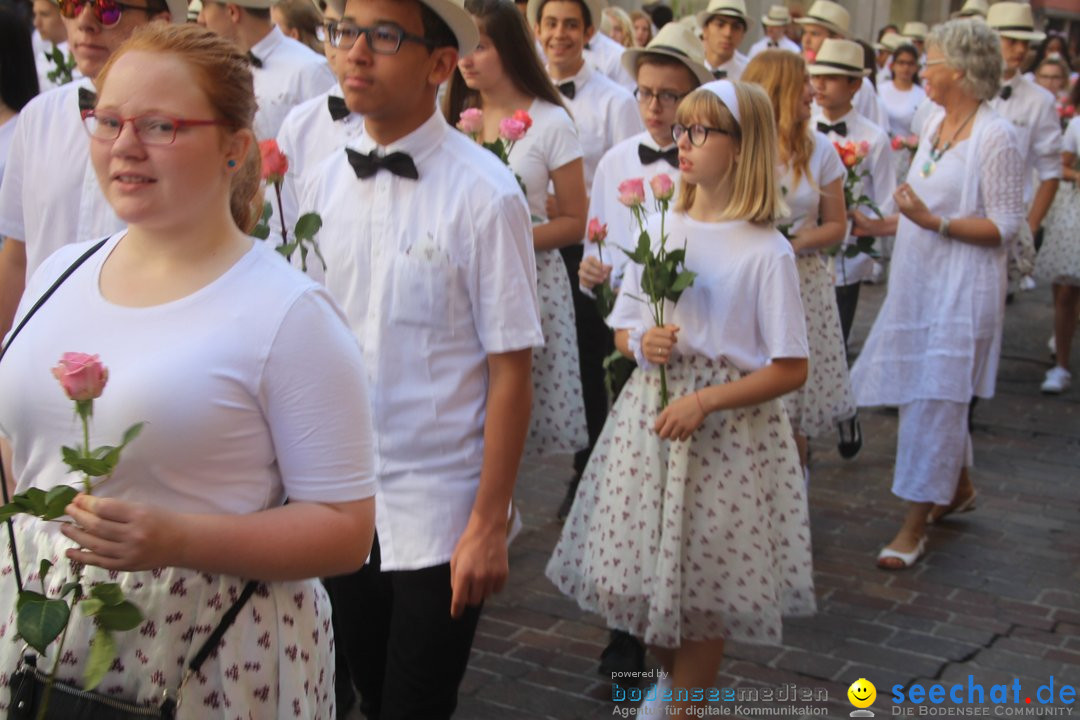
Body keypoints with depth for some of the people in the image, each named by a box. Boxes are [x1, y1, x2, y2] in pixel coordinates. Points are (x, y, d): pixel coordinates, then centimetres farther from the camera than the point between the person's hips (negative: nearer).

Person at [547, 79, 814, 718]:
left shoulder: (767, 251, -10)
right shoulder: (659, 230, 4)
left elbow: (791, 370, -10)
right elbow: (622, 331, 13)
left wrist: (705, 402, -19)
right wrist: (642, 343, -10)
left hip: (729, 430, -4)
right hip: (650, 414, 4)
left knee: (703, 588, 5)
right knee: (643, 568, 12)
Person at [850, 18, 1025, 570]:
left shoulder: (995, 136, -15)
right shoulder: (936, 123, 9)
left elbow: (1005, 226, -16)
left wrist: (935, 222, -25)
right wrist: (879, 227, 14)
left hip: (961, 291, -8)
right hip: (919, 282, 8)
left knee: (934, 401, -4)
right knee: (926, 395, 17)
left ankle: (914, 526, 4)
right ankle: (959, 487, 39)